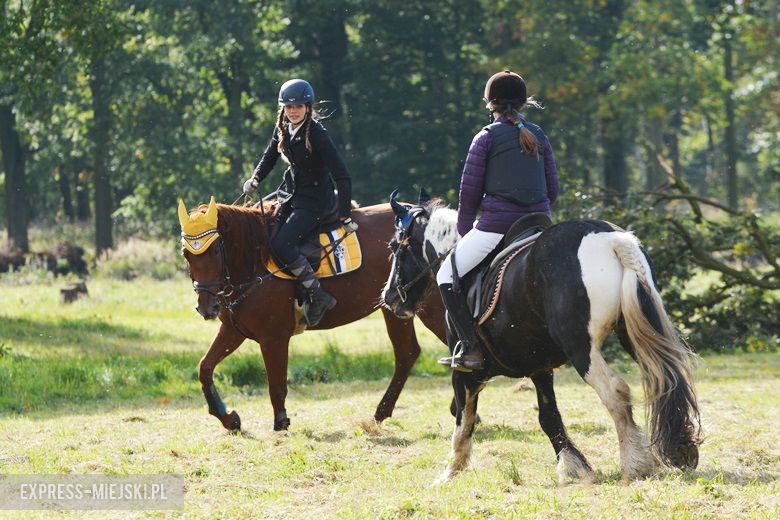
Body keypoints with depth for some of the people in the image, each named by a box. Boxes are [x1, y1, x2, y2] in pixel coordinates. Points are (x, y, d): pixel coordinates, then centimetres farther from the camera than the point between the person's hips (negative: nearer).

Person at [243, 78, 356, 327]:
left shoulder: (317, 134, -20)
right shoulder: (282, 129, 2)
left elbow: (342, 176, -21)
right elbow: (270, 157, 22)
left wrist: (344, 215, -23)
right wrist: (255, 179, 6)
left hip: (314, 201, -8)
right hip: (290, 193, 8)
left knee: (281, 243, -22)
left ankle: (318, 295, -16)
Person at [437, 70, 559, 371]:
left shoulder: (487, 137, -1)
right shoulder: (539, 136, 11)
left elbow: (470, 189, 0)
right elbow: (552, 188, 13)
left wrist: (465, 230, 12)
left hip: (497, 223, -5)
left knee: (447, 276, 5)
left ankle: (471, 348, -8)